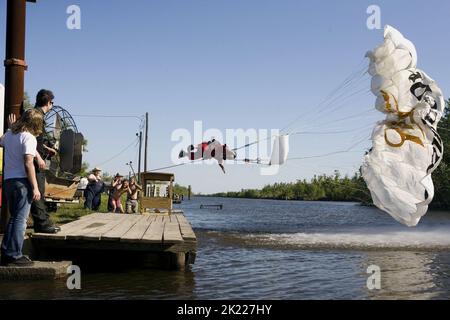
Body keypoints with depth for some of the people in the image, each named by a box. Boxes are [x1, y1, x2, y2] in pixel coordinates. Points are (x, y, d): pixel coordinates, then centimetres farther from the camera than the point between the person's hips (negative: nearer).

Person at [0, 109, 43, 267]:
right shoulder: (29, 137, -12)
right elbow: (28, 164, -18)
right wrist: (35, 187, -16)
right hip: (22, 181, -8)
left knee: (13, 217, 17)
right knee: (20, 219, -2)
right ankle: (14, 256, -1)